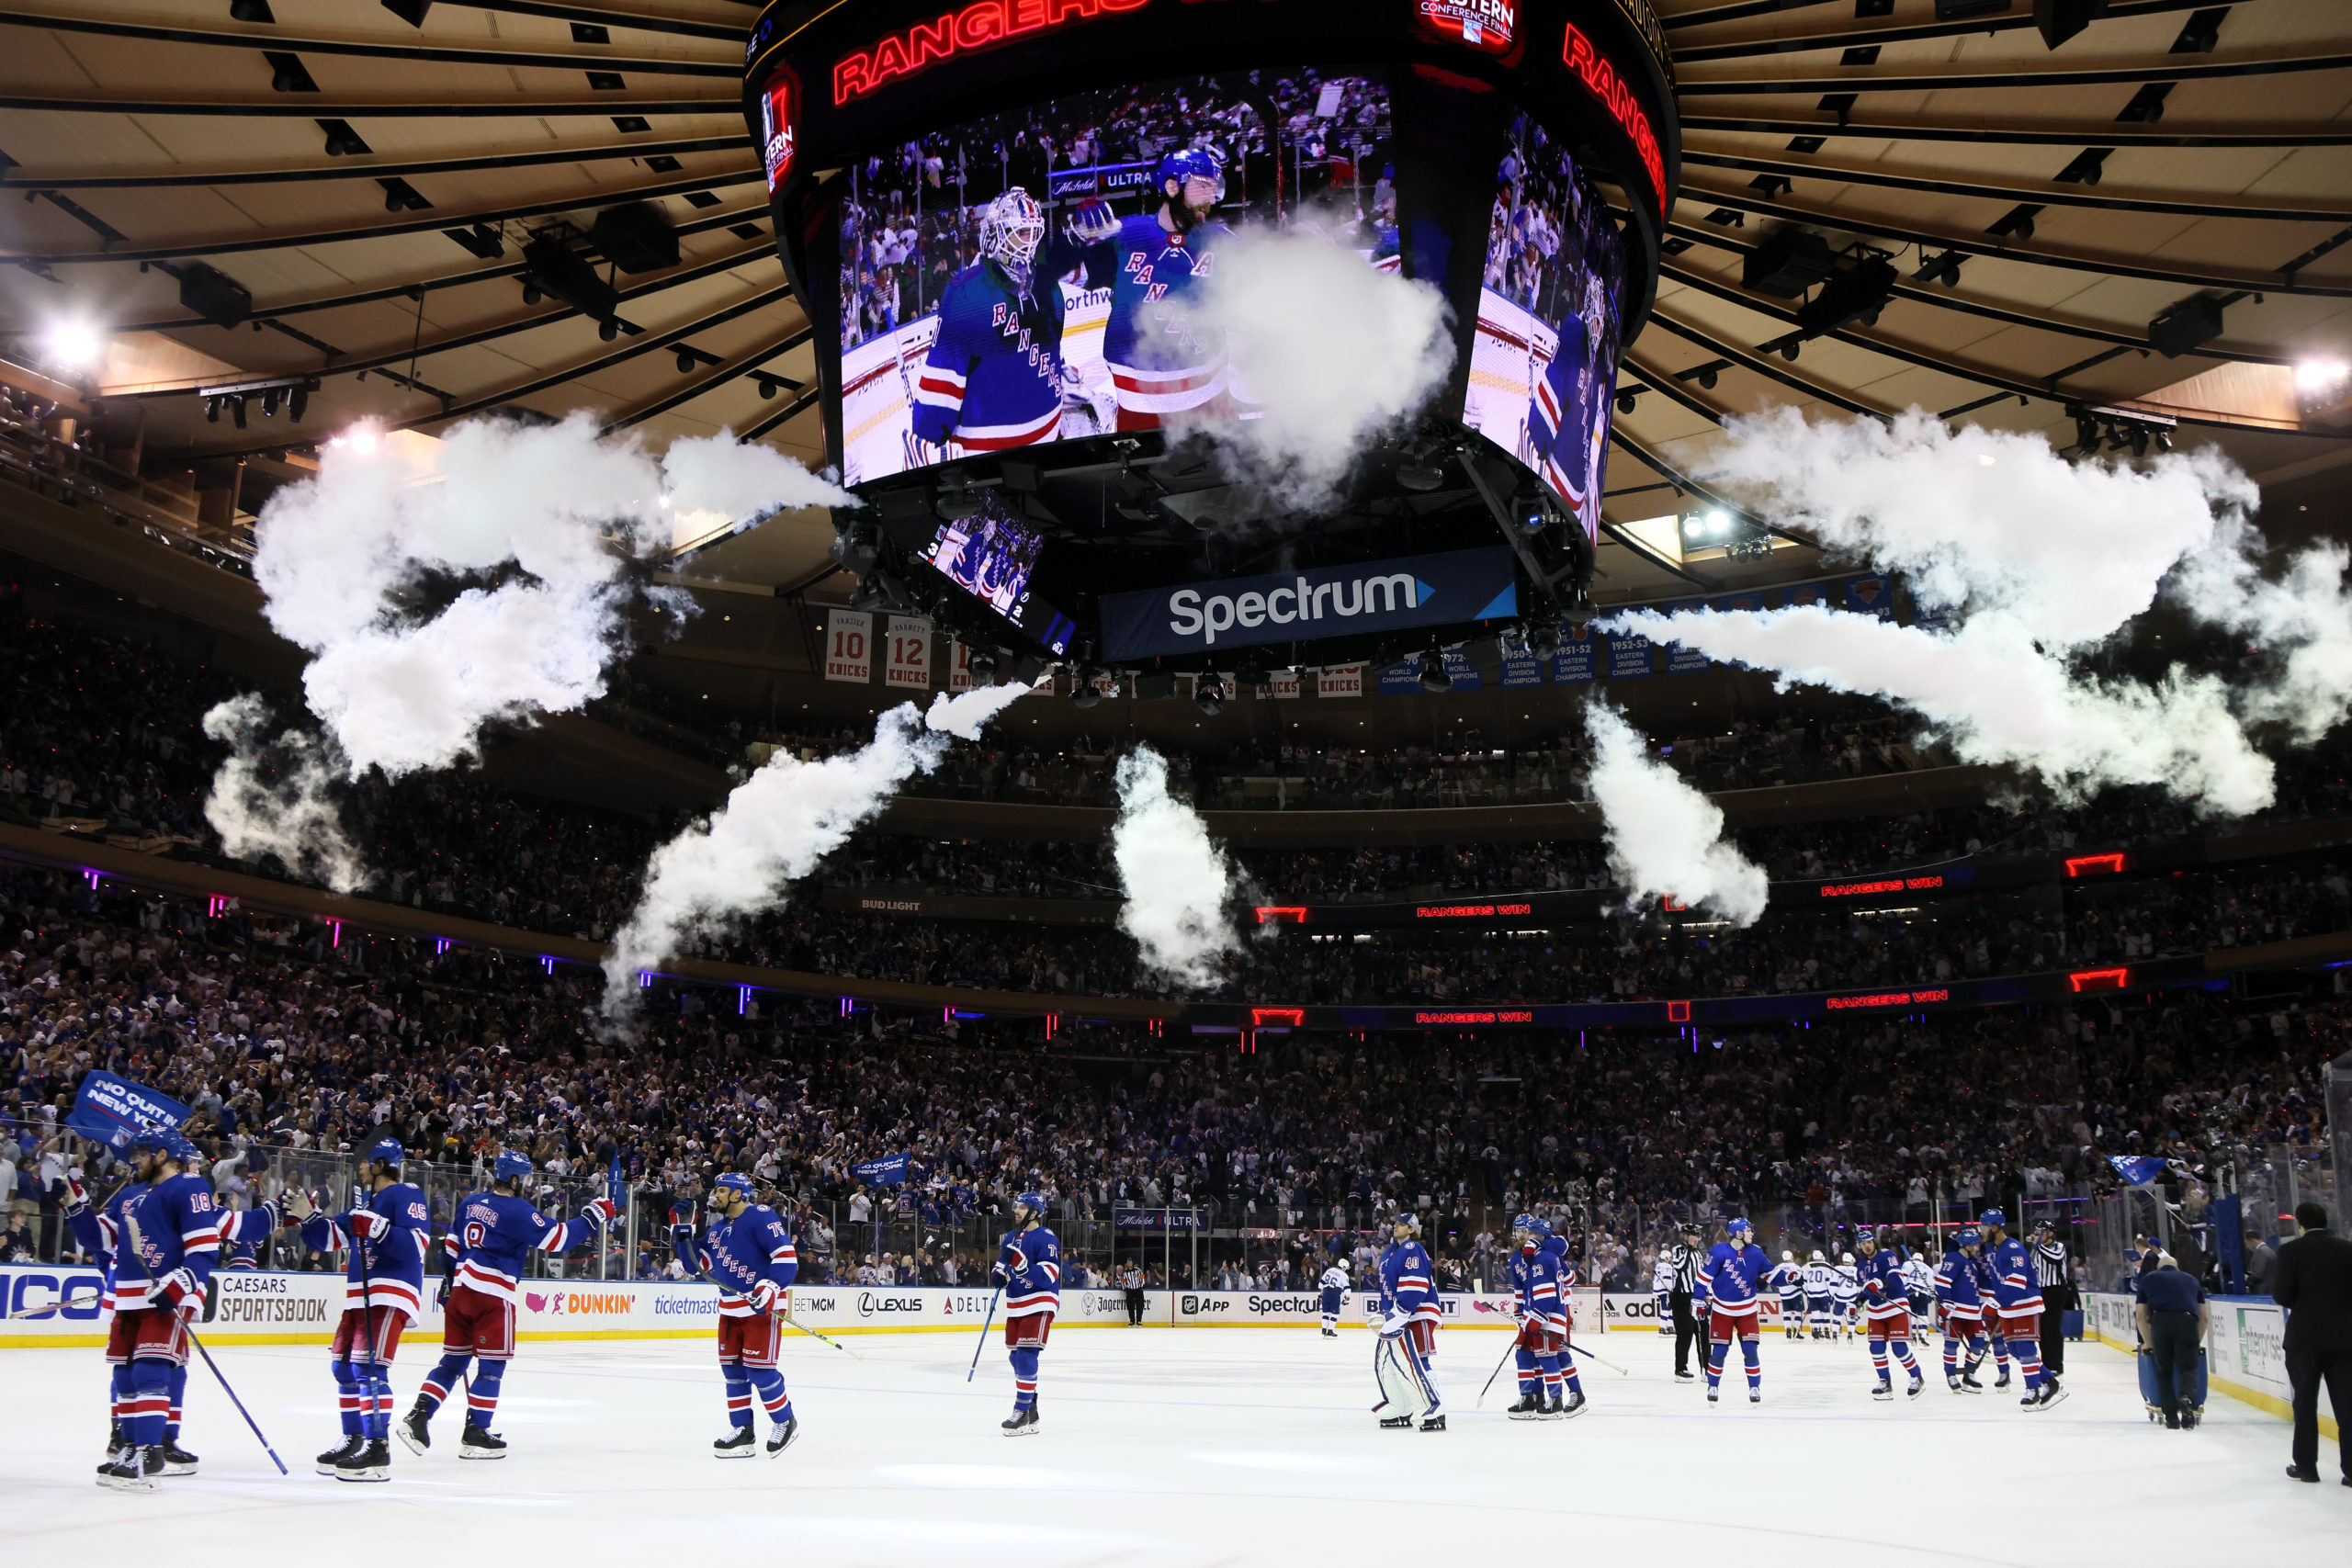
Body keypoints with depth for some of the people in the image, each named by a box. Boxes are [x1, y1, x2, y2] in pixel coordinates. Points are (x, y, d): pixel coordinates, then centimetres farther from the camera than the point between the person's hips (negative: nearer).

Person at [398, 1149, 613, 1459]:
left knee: (455, 1360, 15)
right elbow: (557, 1239, -12)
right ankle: (474, 1434, 4)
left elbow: (451, 1245, 19)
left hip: (461, 1289, 8)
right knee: (492, 1365, 2)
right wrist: (592, 1217, -4)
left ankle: (417, 1417, 5)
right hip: (493, 1296, -7)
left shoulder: (471, 1202, 12)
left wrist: (449, 1282, 28)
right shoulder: (517, 1210, -11)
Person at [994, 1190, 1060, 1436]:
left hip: (1038, 1305, -8)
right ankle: (1031, 1408, 25)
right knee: (1015, 1357, 12)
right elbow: (1001, 1264, 23)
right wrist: (999, 1273, -1)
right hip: (1015, 1306, 8)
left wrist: (1022, 1265, -33)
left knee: (1026, 1355, -15)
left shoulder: (1047, 1239, -12)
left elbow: (1048, 1276, -21)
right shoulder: (1011, 1237, 13)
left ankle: (1022, 1413, -14)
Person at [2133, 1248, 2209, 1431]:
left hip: (2160, 1320, 0)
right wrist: (2198, 1342, 40)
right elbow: (2205, 1316, 30)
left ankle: (2171, 1418, 5)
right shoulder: (2191, 1280, 33)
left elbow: (2140, 1315, 21)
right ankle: (2185, 1397, -28)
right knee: (2187, 1367, 2)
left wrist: (2147, 1343, 28)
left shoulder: (2148, 1279, 28)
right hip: (2187, 1321, 0)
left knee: (2163, 1371, 10)